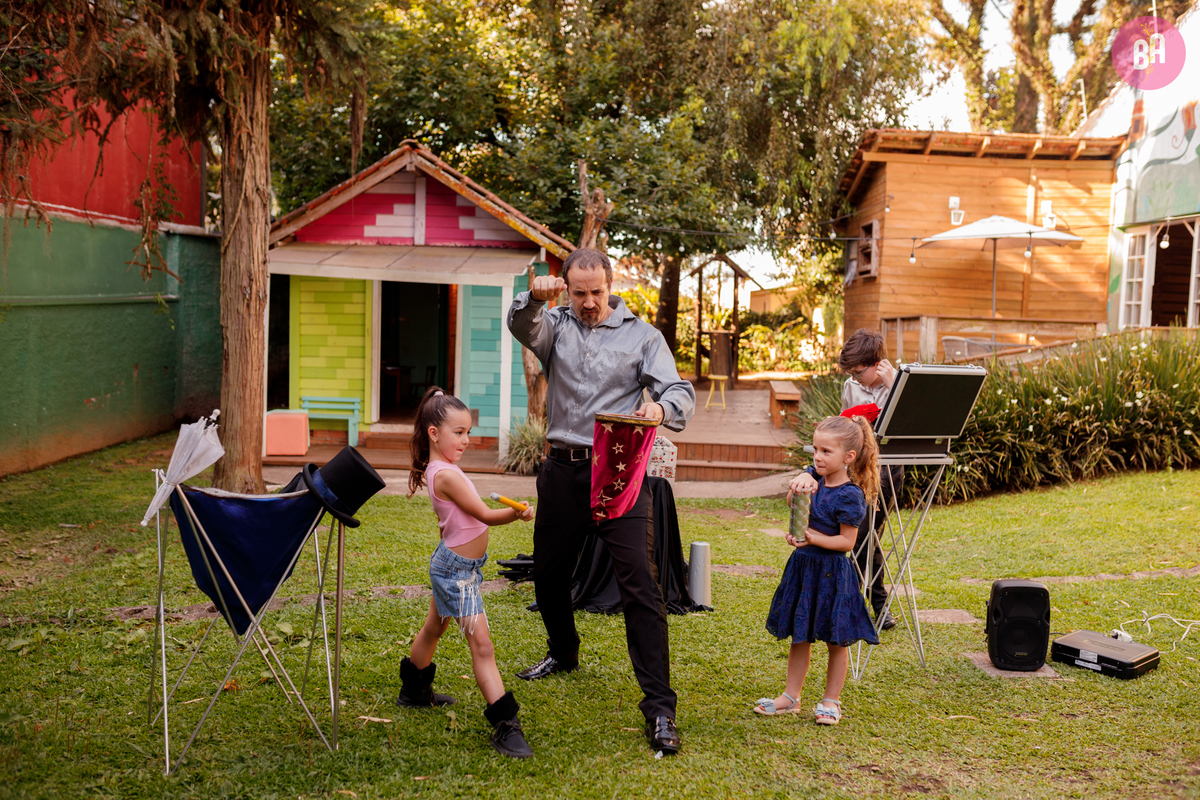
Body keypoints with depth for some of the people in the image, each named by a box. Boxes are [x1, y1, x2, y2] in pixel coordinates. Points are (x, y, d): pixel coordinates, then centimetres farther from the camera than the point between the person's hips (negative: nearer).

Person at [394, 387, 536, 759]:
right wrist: (515, 514, -34)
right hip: (457, 569, -11)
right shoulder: (446, 474, -26)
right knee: (481, 646, -11)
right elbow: (485, 515, -25)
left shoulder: (437, 469, 4)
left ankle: (415, 690, 49)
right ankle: (505, 725, -11)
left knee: (434, 628, 28)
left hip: (451, 563, 11)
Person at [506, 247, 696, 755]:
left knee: (640, 586, -12)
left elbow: (681, 392, -4)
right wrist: (534, 298, -34)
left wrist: (661, 408, -28)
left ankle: (659, 708, -10)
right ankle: (564, 653, 46)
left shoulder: (641, 336, 5)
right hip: (563, 468, 3)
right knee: (548, 574, 16)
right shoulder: (556, 326, 10)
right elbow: (522, 329, -12)